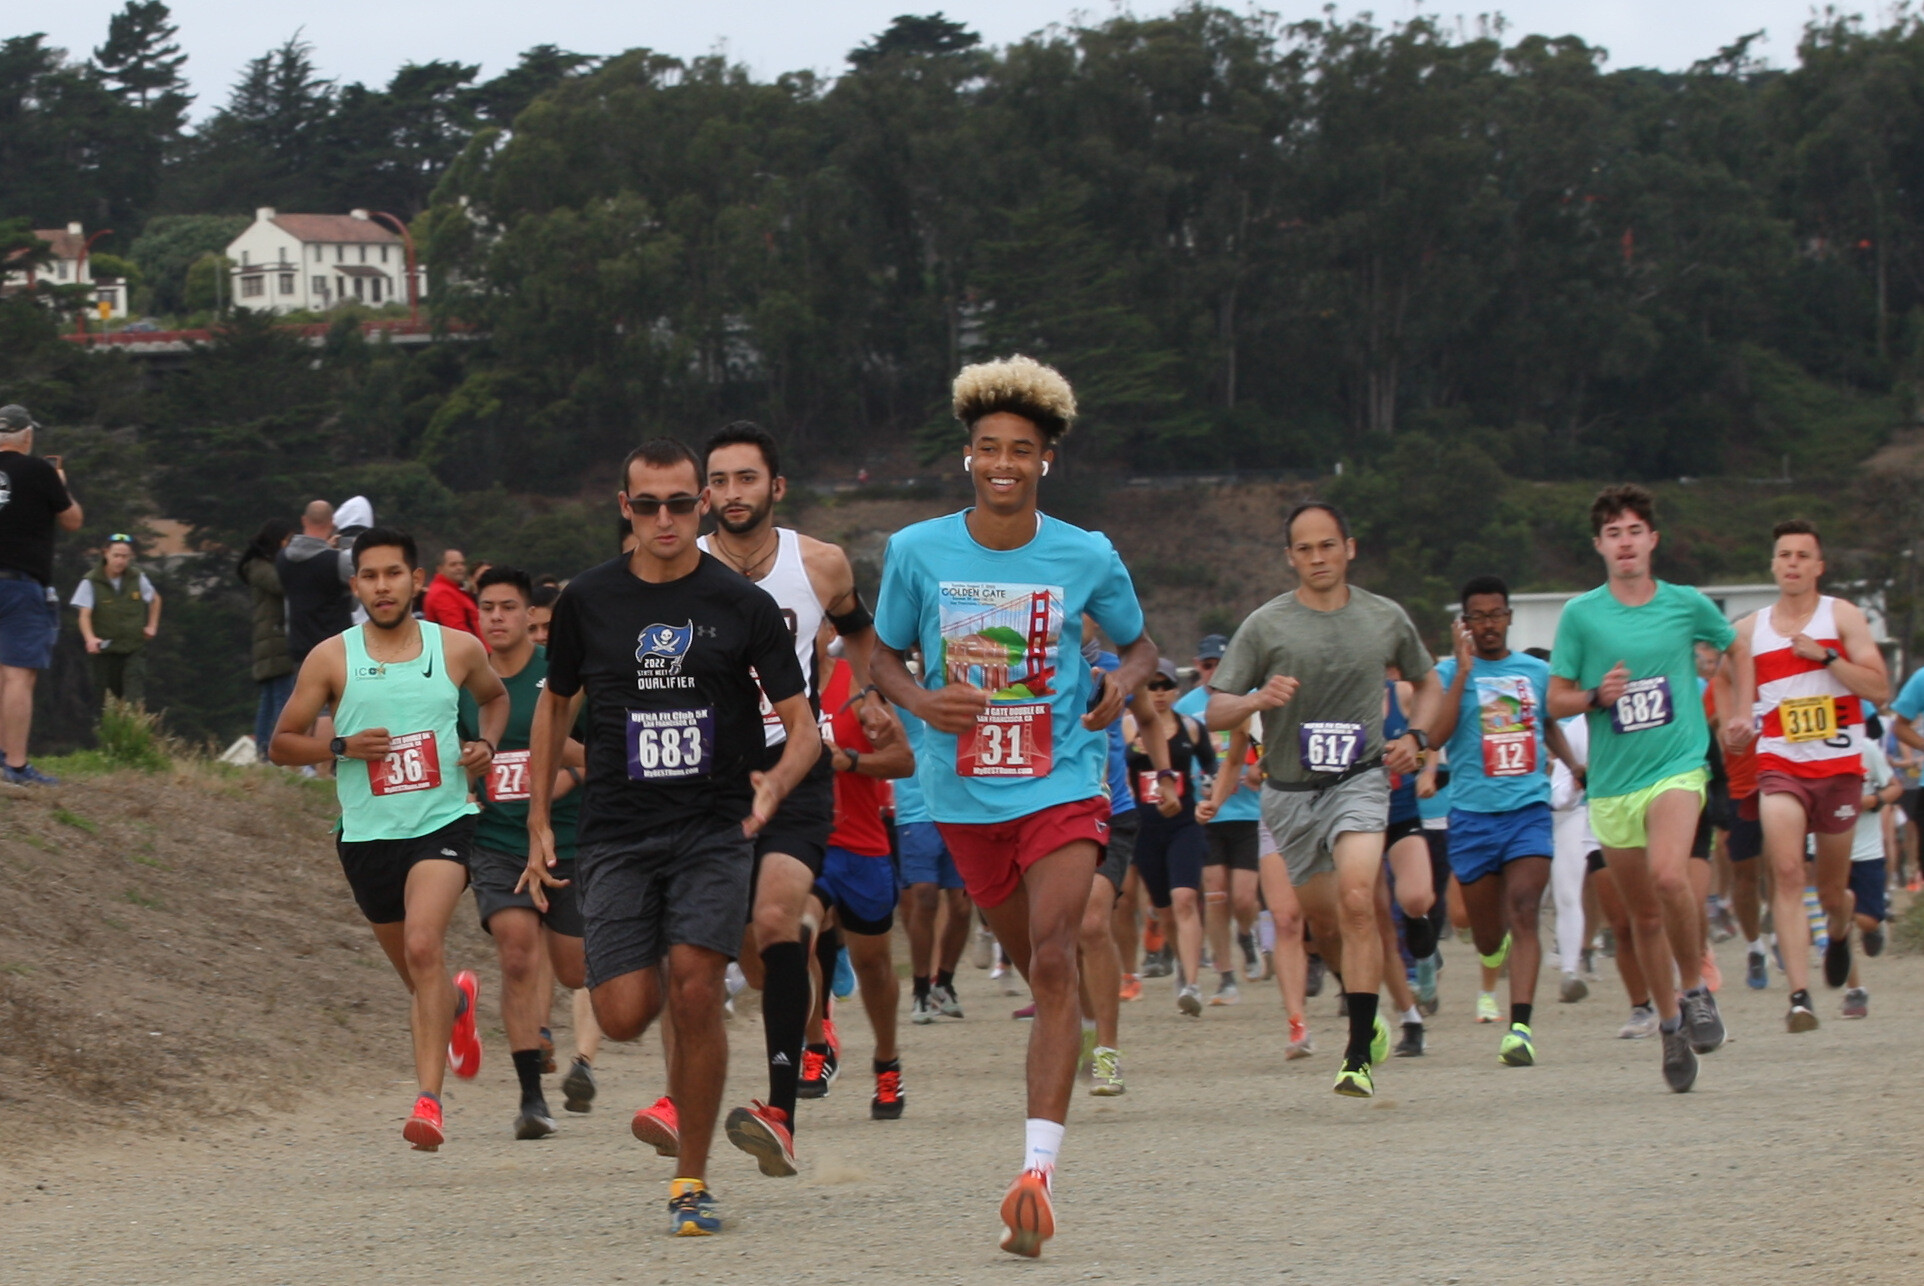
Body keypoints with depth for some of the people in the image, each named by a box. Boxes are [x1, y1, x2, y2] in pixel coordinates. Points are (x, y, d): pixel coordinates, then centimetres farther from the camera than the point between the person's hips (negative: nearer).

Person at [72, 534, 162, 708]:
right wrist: (90, 638, -35)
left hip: (134, 649, 1)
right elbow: (85, 615, -17)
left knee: (135, 694, -17)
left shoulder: (137, 578, -1)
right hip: (105, 650, -1)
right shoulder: (91, 582, -9)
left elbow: (155, 599, 20)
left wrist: (152, 626, 12)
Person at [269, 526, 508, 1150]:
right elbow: (281, 743, 5)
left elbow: (495, 695, 24)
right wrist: (342, 747, -13)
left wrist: (485, 744, 4)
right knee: (420, 978, 15)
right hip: (367, 834, 2)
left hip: (443, 822, -2)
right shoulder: (331, 659, -1)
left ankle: (429, 1099, -26)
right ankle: (460, 1002, 53)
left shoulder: (459, 649, 2)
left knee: (423, 947, -25)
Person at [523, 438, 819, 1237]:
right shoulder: (587, 601, 5)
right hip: (615, 833, 1)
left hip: (714, 829, -1)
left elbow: (804, 728, -1)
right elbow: (555, 706, 19)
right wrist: (539, 824, 15)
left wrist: (776, 780, -23)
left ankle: (691, 1182, -4)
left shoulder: (742, 605, 0)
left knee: (695, 990, -18)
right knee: (624, 1016, -10)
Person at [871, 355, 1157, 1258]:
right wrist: (920, 701, -11)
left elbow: (1138, 643, 13)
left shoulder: (1087, 558, -3)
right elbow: (884, 656, 10)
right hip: (965, 793, 2)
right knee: (1036, 966, 13)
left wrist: (1121, 686, -9)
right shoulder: (917, 552, -3)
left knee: (1053, 962, -18)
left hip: (1062, 785, -2)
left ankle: (1038, 1172, -25)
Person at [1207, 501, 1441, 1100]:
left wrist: (1415, 737, 3)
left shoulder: (1387, 619, 3)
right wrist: (1256, 700, -25)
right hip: (1288, 791, 2)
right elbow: (1215, 710, -4)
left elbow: (1427, 681, 22)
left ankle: (1359, 1055, -23)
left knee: (1356, 900, -23)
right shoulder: (1265, 625, -3)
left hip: (1358, 781, -2)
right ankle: (1367, 1015, 41)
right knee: (1322, 921, 11)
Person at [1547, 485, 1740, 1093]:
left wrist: (1740, 711, 13)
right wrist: (1597, 696, -14)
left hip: (1677, 765, -2)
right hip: (1612, 782, 2)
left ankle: (1696, 990, -7)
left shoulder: (1687, 604, 3)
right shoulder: (1580, 615, 1)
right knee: (1643, 914, 8)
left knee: (1668, 873, -27)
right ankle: (1670, 1024, 25)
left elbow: (1732, 645, 23)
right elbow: (1556, 701, 5)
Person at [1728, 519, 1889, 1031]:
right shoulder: (1749, 630, 7)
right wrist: (1738, 728, -10)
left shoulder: (1843, 616, 1)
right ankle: (1800, 996, -27)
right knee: (1786, 872, -22)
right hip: (1779, 765, 0)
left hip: (1840, 767, 0)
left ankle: (1839, 932, 50)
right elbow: (1743, 708, 13)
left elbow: (1879, 689, -7)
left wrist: (1824, 656, -15)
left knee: (1832, 889, 12)